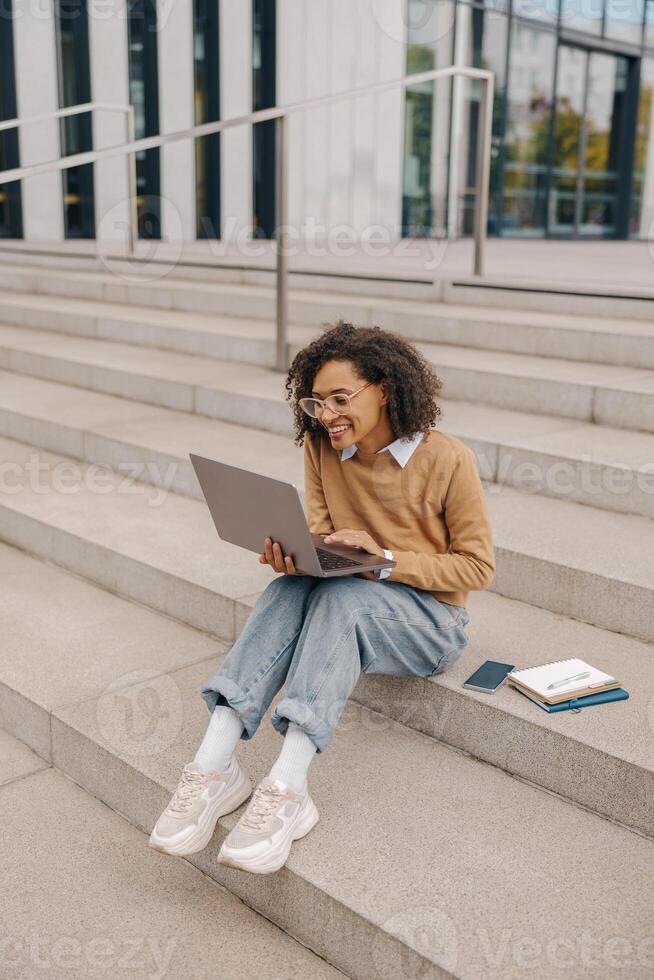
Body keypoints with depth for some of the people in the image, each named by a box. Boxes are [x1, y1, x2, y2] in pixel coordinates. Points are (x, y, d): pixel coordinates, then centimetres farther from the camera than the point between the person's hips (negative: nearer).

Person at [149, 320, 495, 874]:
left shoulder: (448, 460, -14)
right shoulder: (322, 448, 0)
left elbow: (479, 566, -10)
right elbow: (320, 535, 5)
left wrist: (386, 559, -22)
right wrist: (293, 553, -20)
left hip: (432, 622, -4)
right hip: (346, 603, 4)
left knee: (340, 595, -34)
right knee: (290, 587, -28)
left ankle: (287, 790, -40)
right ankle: (213, 767, -34)